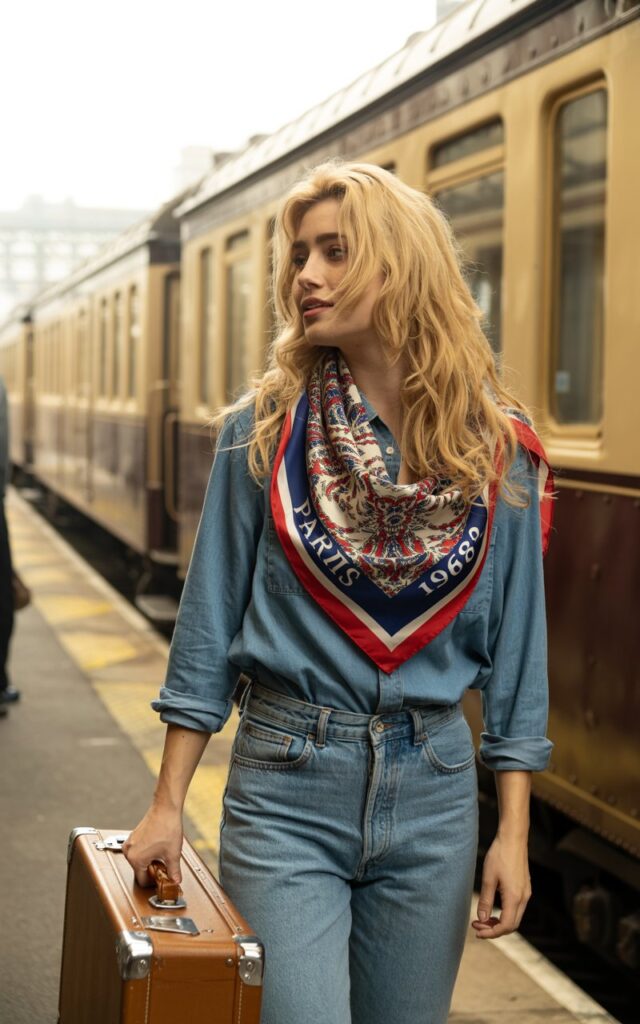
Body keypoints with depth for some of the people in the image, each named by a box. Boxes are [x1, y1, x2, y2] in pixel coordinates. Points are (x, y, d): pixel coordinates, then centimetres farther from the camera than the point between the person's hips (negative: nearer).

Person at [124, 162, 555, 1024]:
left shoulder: (498, 448, -2)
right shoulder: (264, 429, -3)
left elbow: (515, 642, 2)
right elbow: (210, 621, 1)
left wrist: (513, 833, 0)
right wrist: (168, 804, 0)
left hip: (432, 790, 2)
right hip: (287, 788, -1)